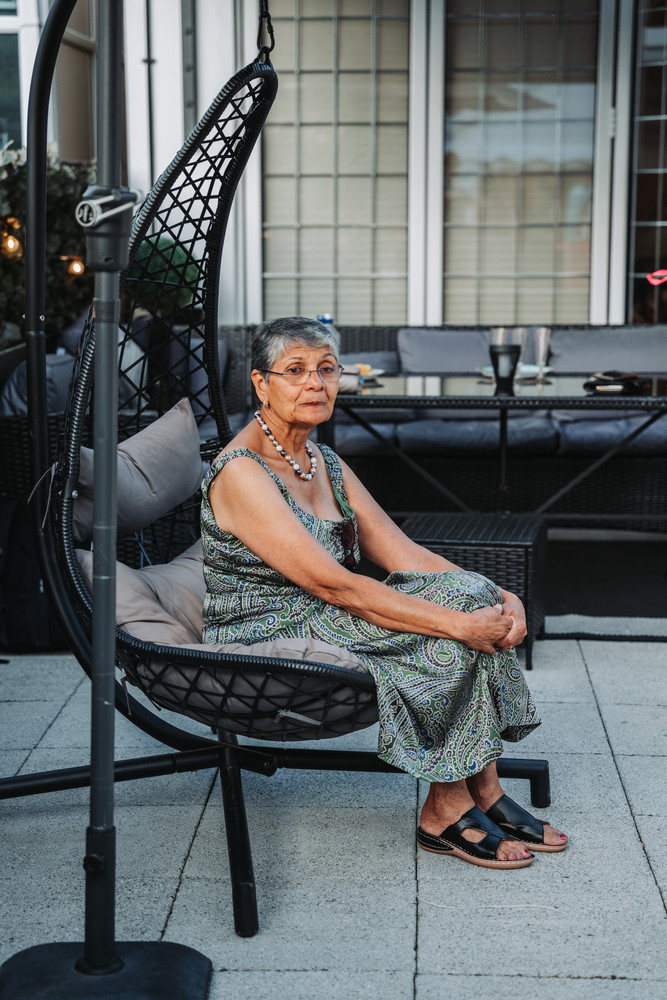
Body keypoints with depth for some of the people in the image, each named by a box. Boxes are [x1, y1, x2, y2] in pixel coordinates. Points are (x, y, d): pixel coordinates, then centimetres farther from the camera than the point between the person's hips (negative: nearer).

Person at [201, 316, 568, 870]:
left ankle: (484, 795, -7)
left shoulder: (326, 464, 10)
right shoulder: (240, 474, -18)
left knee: (474, 596, -11)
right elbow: (331, 584, -25)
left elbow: (403, 553, 5)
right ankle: (445, 812, -8)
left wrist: (499, 597, -11)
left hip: (322, 620, 8)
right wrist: (458, 621, -26)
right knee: (452, 620, -20)